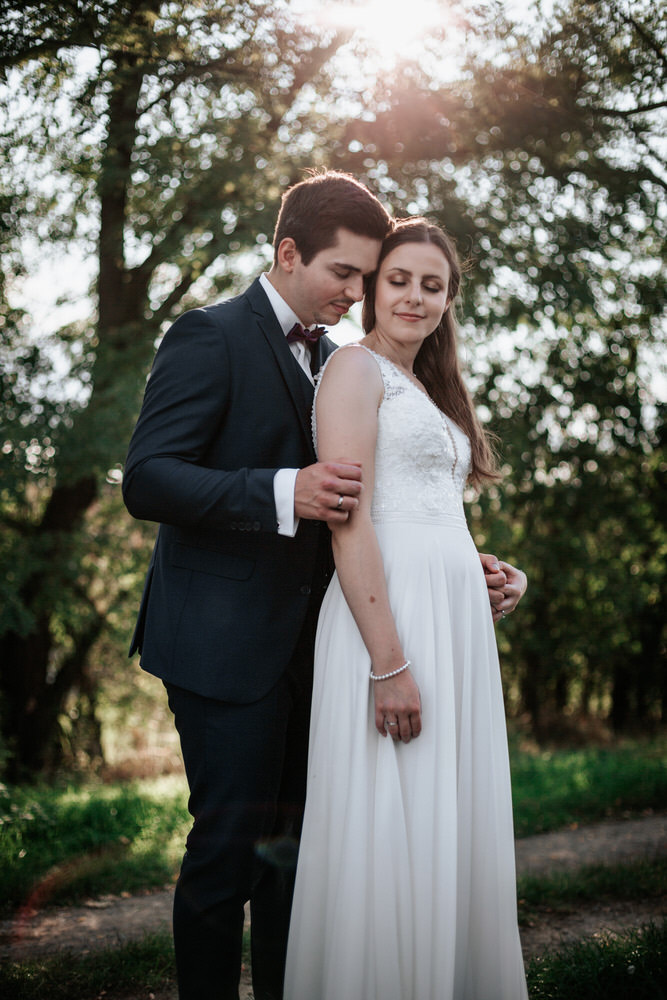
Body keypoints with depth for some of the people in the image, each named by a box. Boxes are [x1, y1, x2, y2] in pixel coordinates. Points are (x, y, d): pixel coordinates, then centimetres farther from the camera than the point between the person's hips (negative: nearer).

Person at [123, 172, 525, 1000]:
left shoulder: (332, 359, 17)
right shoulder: (211, 337, -8)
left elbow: (358, 505, 20)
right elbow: (147, 481, -17)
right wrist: (284, 494, -31)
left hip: (304, 643, 8)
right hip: (226, 643, -8)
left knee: (295, 840, 14)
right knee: (229, 844, -3)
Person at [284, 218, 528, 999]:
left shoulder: (426, 385, 22)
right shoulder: (356, 368, -5)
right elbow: (349, 522, -15)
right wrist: (388, 664, -21)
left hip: (456, 618, 9)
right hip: (389, 615, -9)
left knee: (450, 830, 12)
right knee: (389, 834, -4)